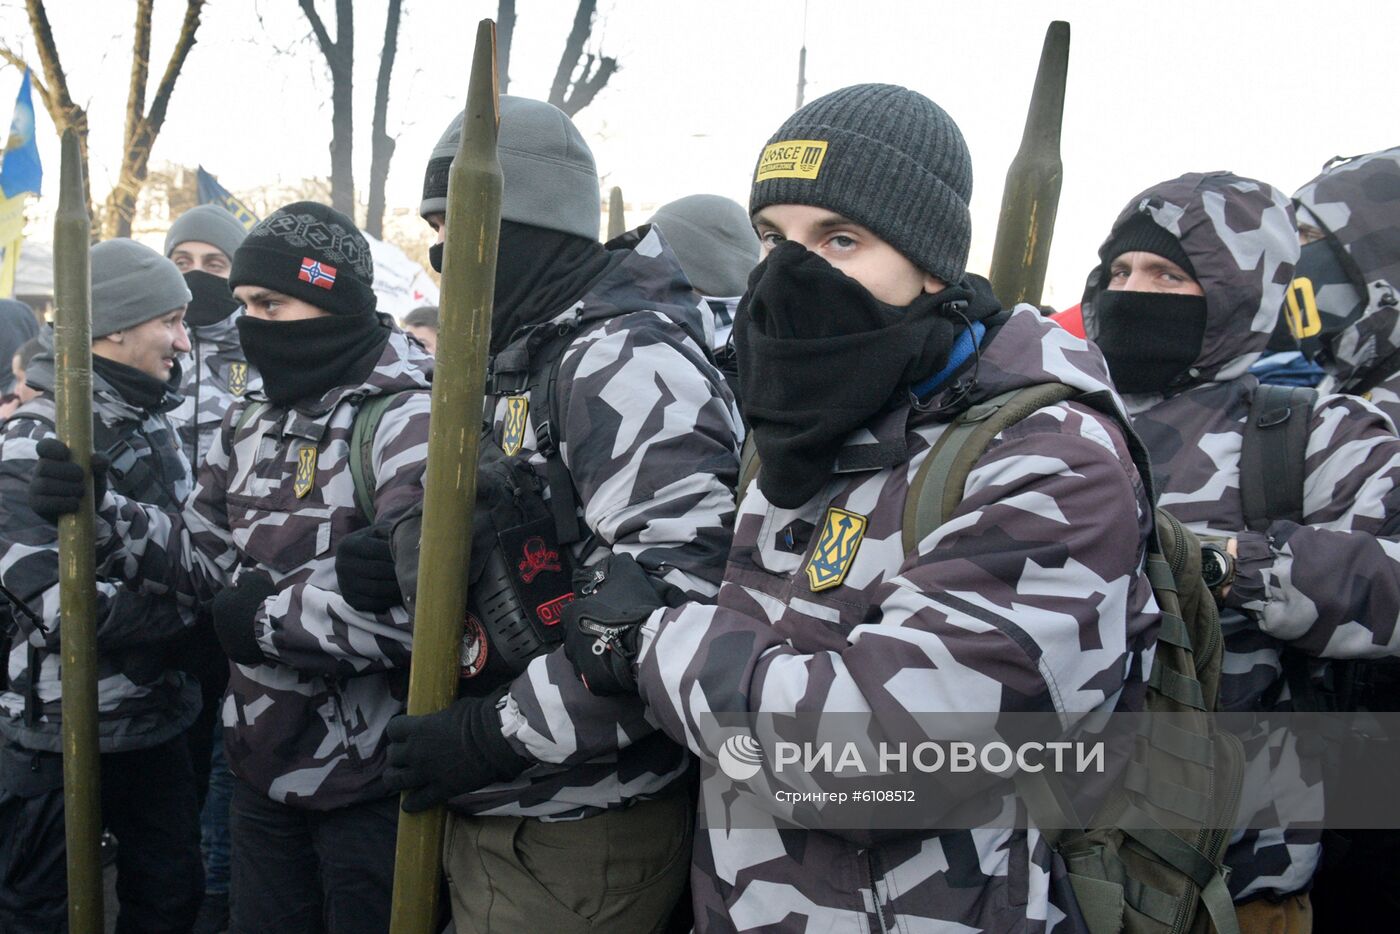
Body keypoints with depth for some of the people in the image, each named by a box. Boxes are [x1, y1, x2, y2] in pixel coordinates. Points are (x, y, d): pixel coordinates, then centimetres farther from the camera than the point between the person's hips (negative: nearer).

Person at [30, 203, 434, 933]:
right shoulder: (255, 422, 9)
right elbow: (206, 556, 12)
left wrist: (264, 616, -20)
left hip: (369, 782, -7)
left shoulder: (406, 419, -20)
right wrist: (102, 517, -5)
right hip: (264, 764, 8)